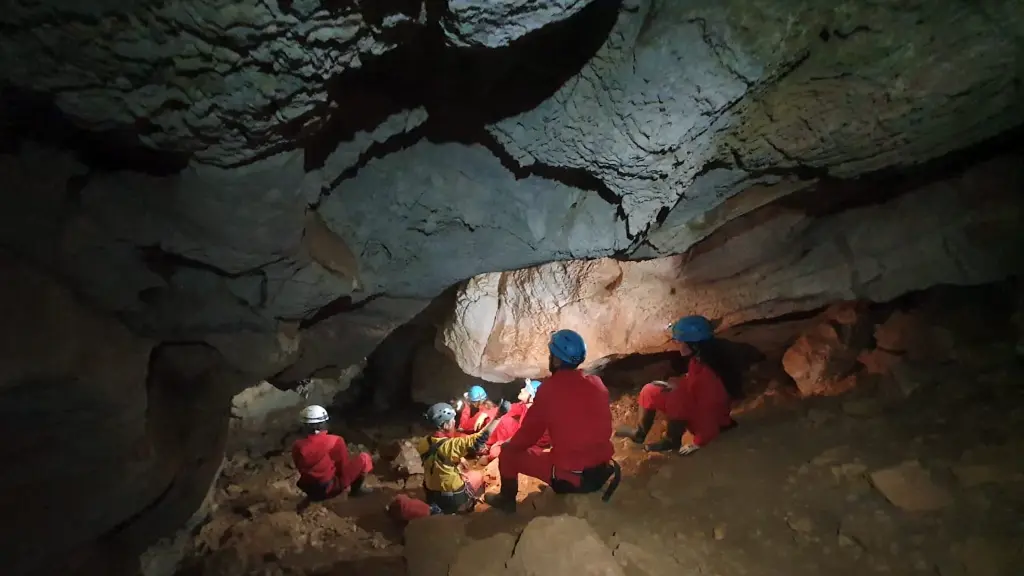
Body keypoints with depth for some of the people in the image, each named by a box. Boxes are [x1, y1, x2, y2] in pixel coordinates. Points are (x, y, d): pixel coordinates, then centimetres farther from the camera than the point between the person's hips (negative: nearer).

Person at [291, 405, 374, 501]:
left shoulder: (297, 446, -8)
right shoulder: (335, 441, -18)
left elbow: (302, 469, 8)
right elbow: (345, 467, -8)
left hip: (310, 491, 5)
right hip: (332, 488, -5)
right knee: (364, 457, 3)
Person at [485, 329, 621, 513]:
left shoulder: (550, 387, -13)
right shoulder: (597, 383, 1)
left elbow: (530, 431, -5)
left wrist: (509, 445, 17)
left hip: (568, 477, -6)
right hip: (602, 471, 6)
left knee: (508, 452, 12)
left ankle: (506, 499, 31)